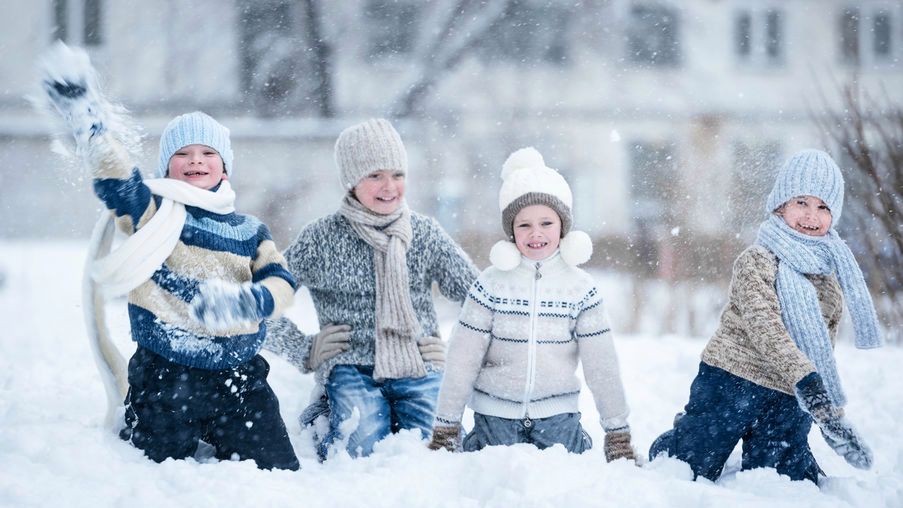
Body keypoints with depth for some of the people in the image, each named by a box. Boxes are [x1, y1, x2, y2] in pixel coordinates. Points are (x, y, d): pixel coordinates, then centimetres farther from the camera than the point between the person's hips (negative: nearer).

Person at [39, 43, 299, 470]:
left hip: (240, 383, 3)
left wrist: (243, 301, -24)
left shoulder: (250, 231, 12)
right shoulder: (153, 211, 2)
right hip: (164, 382, -3)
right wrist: (87, 119, -31)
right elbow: (114, 175, -16)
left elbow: (280, 282, -2)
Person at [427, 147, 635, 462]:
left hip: (557, 416, 1)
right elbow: (462, 357, -2)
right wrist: (445, 428, -2)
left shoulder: (580, 288, -1)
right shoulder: (492, 283, -4)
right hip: (495, 415, -1)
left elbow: (601, 363, 1)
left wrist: (618, 431, 2)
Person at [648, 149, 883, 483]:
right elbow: (764, 326, -24)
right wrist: (807, 380, -38)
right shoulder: (757, 261, -10)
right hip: (733, 381, -5)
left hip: (790, 401, 5)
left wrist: (833, 416, 13)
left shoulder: (832, 274, 11)